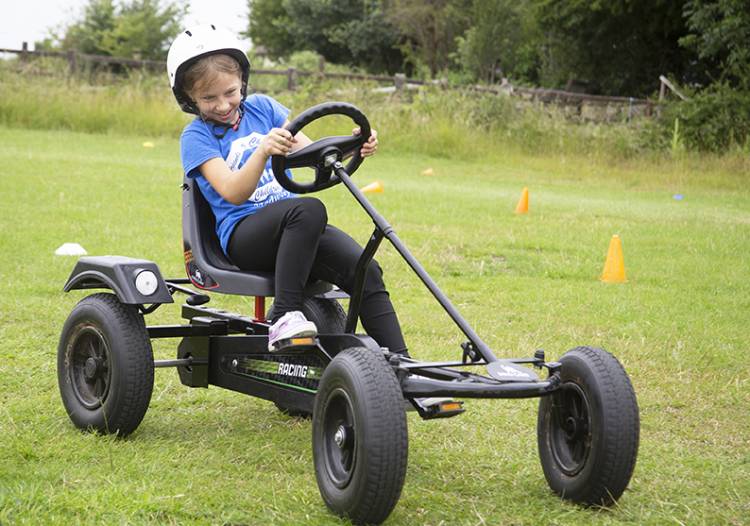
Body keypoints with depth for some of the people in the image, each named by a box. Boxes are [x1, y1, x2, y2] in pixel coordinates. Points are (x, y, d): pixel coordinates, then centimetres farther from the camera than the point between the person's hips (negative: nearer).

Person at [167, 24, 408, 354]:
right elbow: (232, 193, -17)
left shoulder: (261, 107, 14)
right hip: (242, 233, -5)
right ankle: (284, 316, -36)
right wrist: (263, 151, -35)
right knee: (309, 209, -36)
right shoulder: (196, 136, 0)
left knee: (366, 271, -19)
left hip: (295, 228, 5)